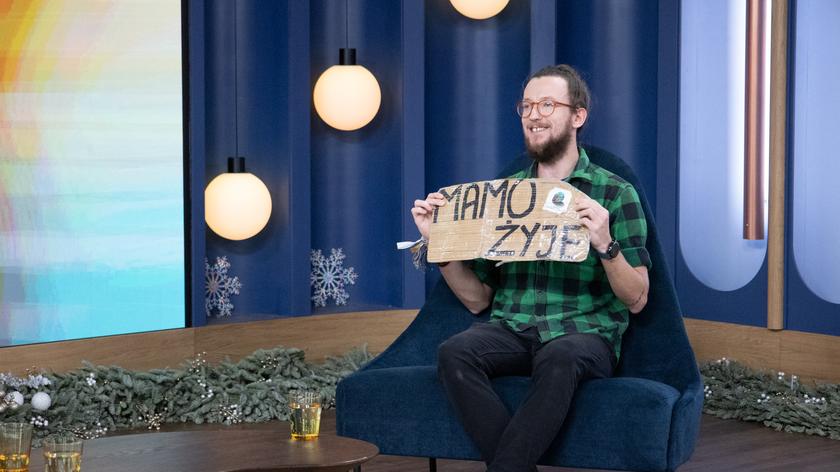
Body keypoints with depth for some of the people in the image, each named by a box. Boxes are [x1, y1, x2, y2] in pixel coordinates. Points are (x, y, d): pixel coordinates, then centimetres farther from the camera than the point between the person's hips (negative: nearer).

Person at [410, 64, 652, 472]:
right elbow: (477, 299, 17)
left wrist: (605, 244, -16)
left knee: (558, 357, -39)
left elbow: (636, 300, 2)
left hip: (585, 334, -3)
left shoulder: (615, 193, 6)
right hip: (509, 331, 3)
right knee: (454, 352, -30)